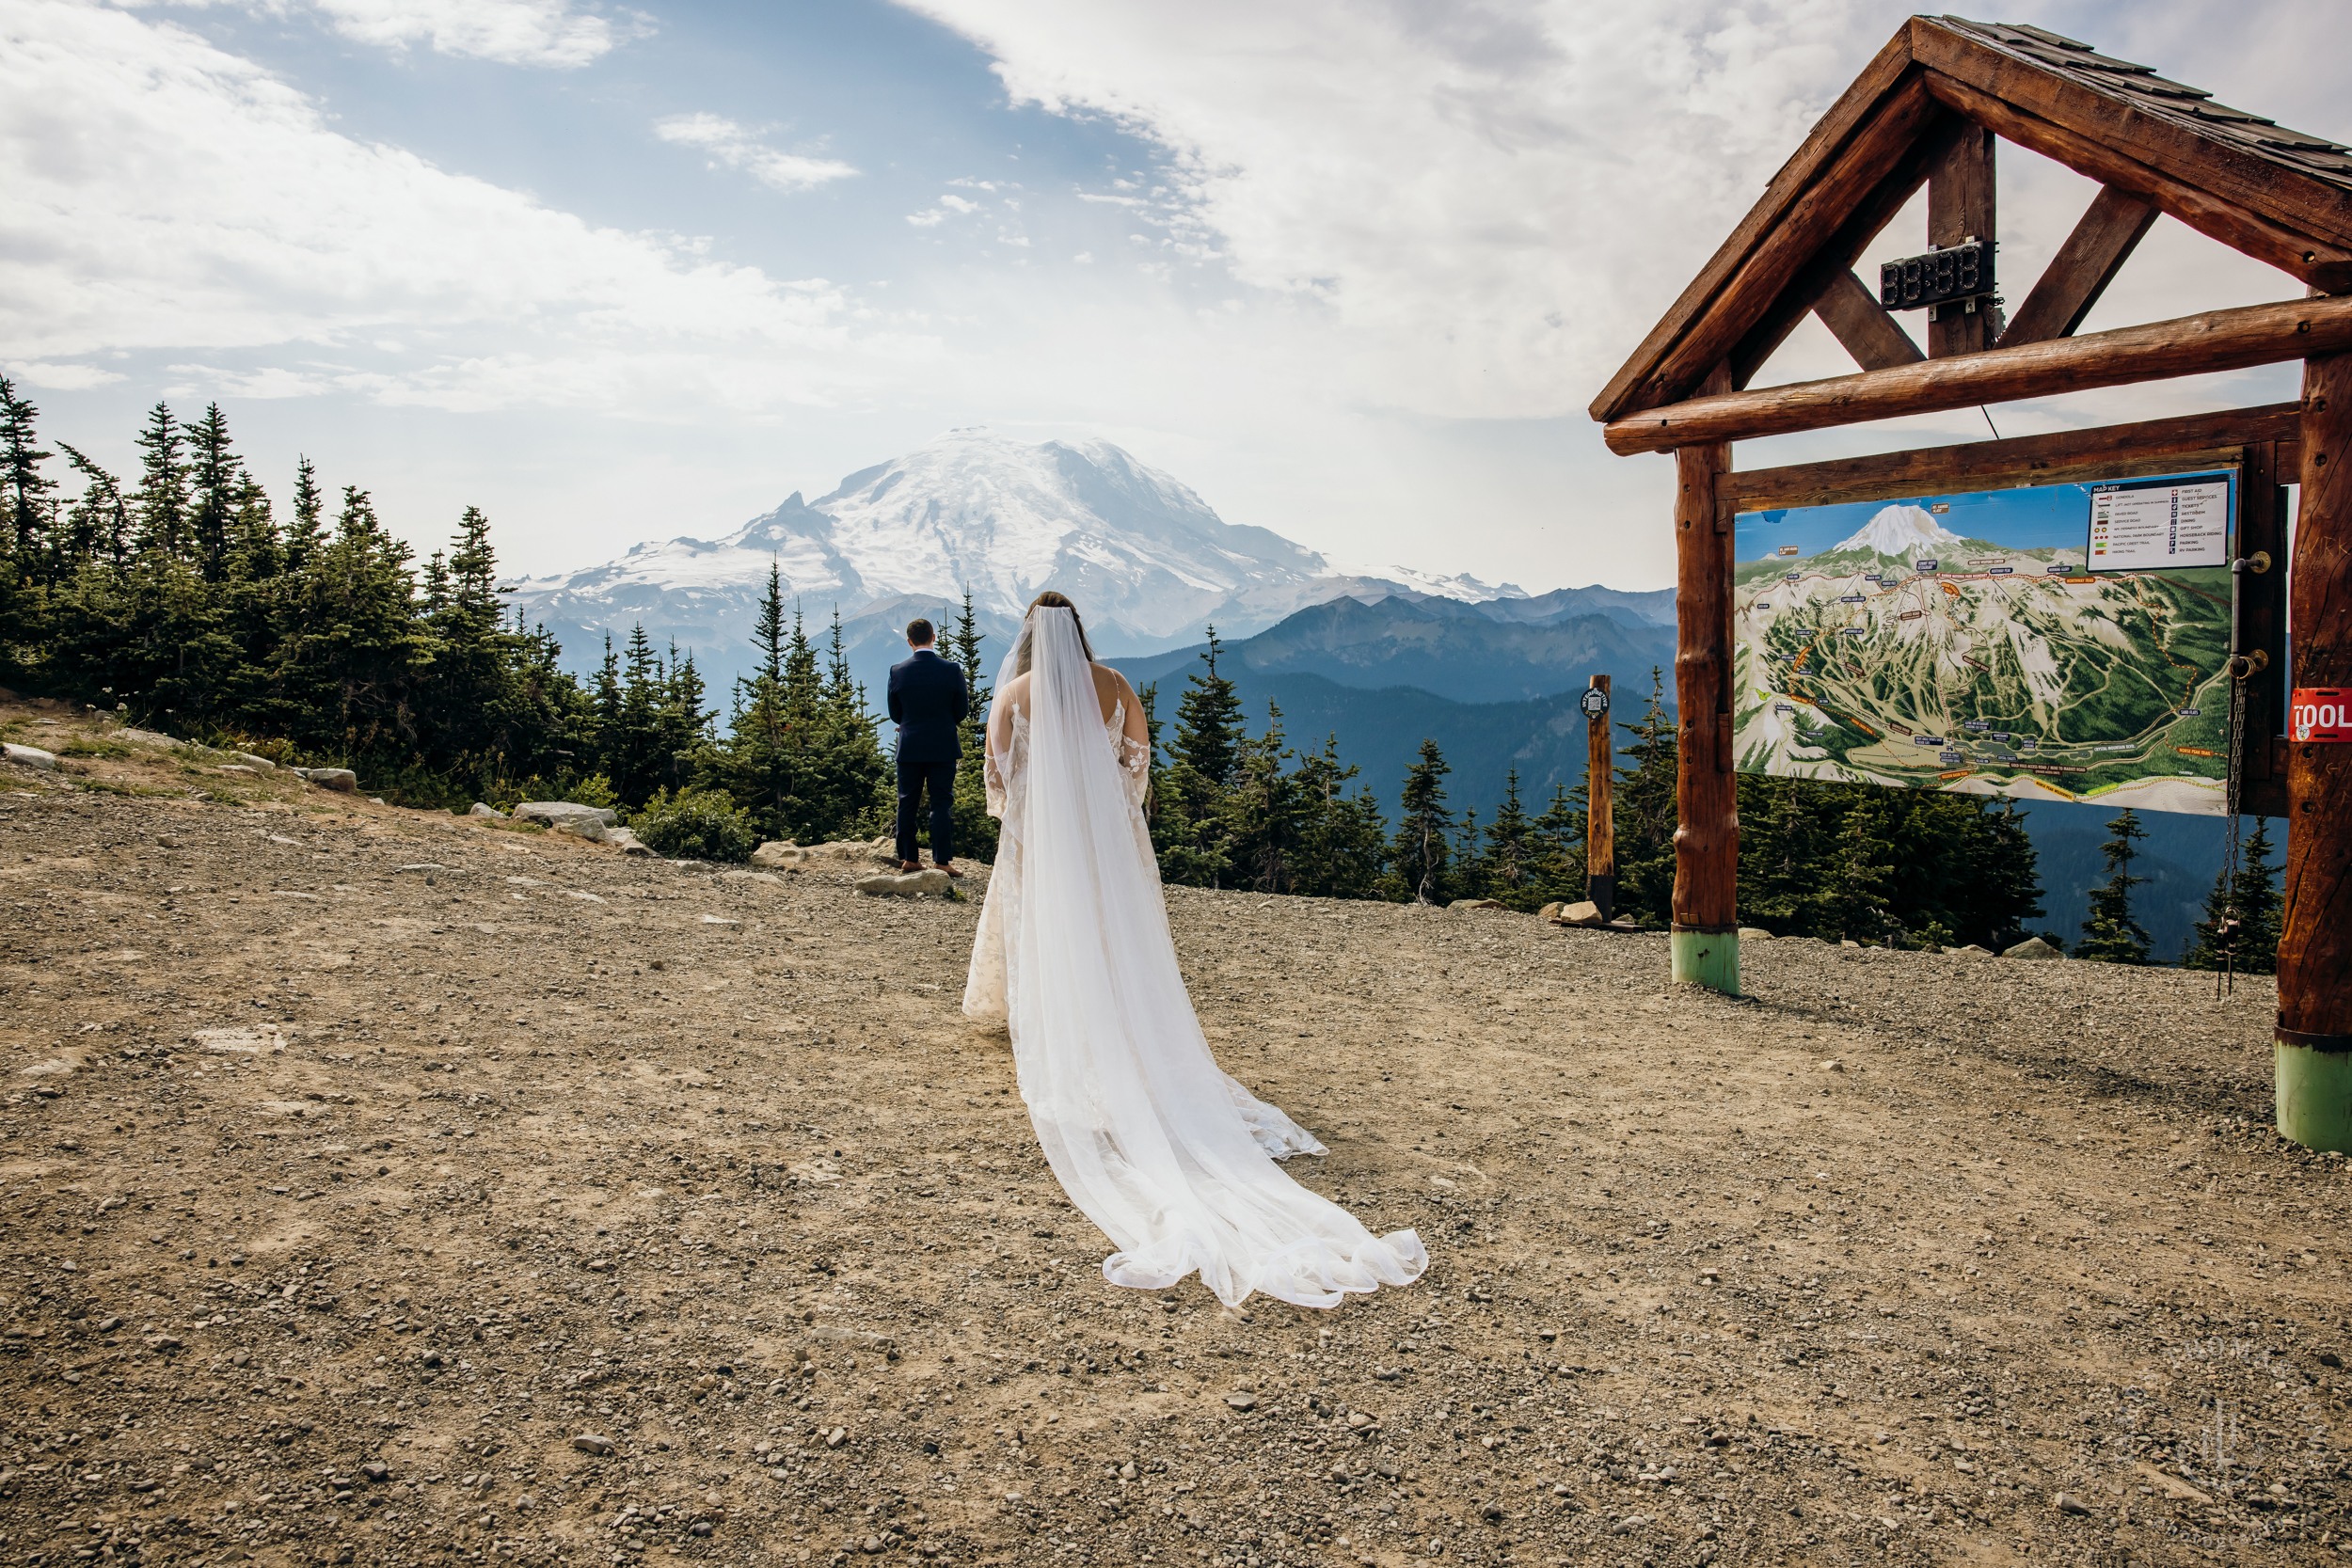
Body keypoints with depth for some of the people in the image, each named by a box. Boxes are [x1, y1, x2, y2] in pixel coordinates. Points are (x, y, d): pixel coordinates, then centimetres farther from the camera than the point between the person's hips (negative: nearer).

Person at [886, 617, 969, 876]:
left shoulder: (897, 671, -5)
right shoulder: (952, 669, -9)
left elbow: (895, 715, 3)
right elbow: (962, 711, -1)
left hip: (909, 747, 1)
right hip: (943, 747, -1)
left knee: (907, 803, 10)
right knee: (942, 803, 3)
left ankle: (908, 858, 13)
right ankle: (943, 861, -1)